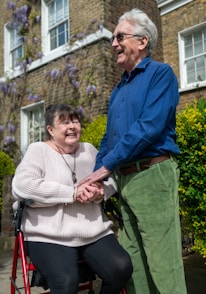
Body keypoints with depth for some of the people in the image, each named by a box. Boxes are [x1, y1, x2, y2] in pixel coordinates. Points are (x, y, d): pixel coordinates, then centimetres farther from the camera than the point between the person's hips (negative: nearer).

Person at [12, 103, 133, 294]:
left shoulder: (89, 149, 17)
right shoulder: (38, 150, 1)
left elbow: (111, 181, 14)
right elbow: (21, 186, -15)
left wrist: (100, 193, -11)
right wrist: (73, 193, -16)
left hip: (95, 232, 5)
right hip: (50, 237, -4)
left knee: (121, 268, -17)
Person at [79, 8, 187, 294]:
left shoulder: (160, 73, -3)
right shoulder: (119, 90, 20)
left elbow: (150, 126, -17)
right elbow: (108, 138, 19)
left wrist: (105, 166, -14)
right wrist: (96, 178, 6)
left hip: (152, 174, -8)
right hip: (124, 179, 8)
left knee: (162, 261, -2)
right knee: (131, 261, 13)